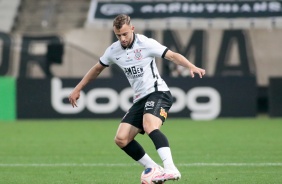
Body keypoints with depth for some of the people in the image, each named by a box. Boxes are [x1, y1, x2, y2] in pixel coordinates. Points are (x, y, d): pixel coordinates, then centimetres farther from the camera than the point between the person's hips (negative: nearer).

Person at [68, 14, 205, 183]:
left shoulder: (146, 44, -11)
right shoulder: (113, 51, 7)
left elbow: (173, 55, -18)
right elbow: (97, 69, 24)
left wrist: (191, 66, -35)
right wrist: (78, 89, 27)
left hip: (157, 93, -7)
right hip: (140, 99, 7)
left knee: (150, 127, -35)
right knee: (121, 139, -4)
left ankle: (171, 169, -47)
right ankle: (154, 169, 3)